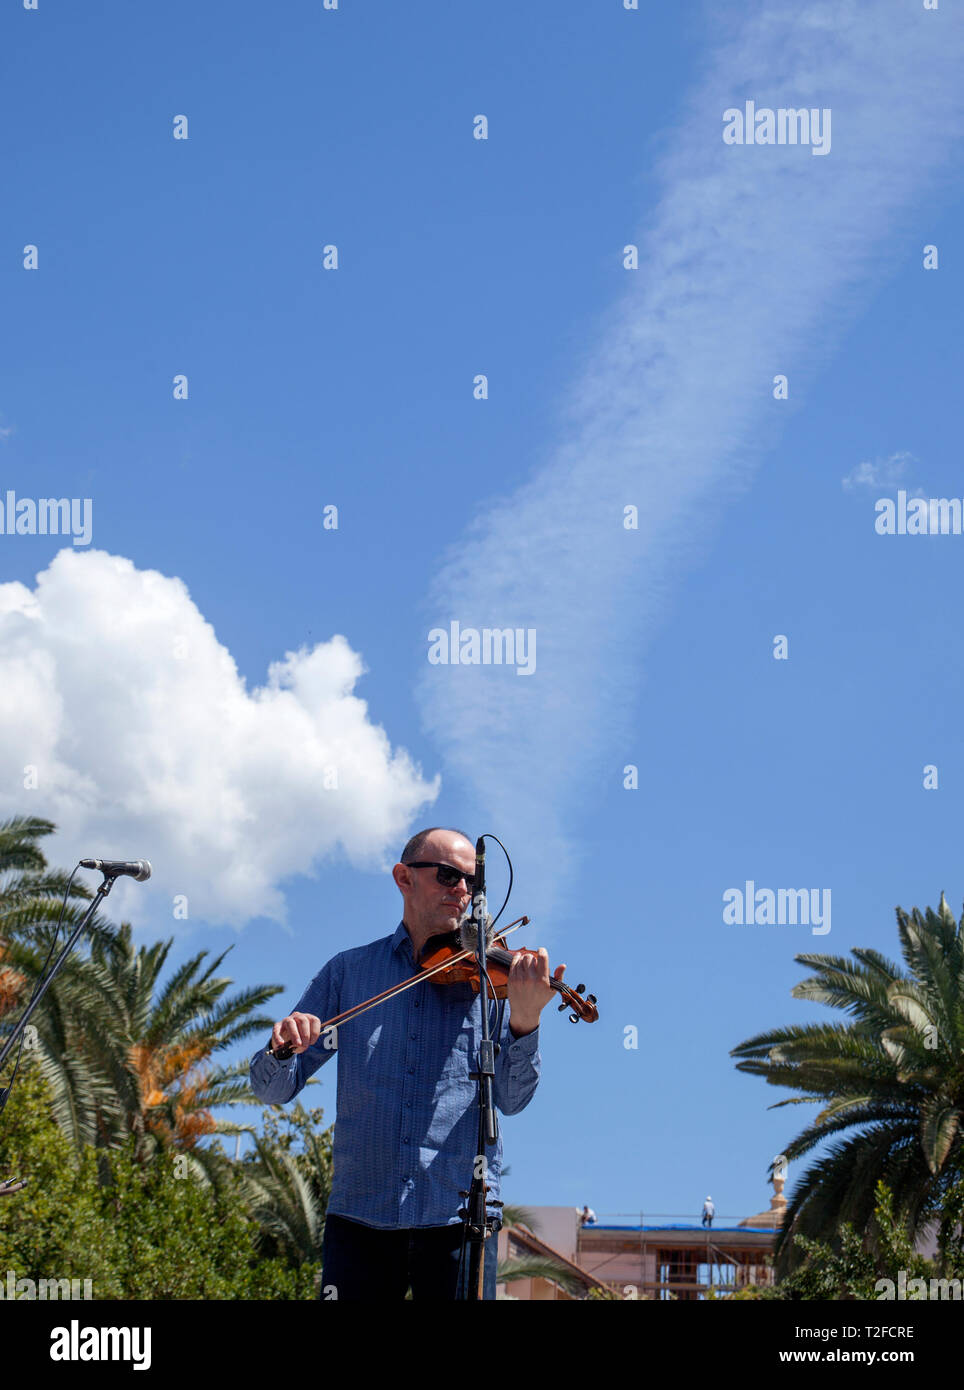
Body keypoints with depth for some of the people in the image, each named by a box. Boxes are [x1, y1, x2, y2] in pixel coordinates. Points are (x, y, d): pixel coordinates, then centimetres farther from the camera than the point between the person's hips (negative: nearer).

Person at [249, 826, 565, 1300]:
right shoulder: (349, 971, 9)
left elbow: (511, 1098, -2)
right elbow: (271, 1088, 8)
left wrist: (524, 1020, -19)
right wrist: (282, 1047, -14)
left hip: (458, 1215, -1)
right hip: (360, 1215, 1)